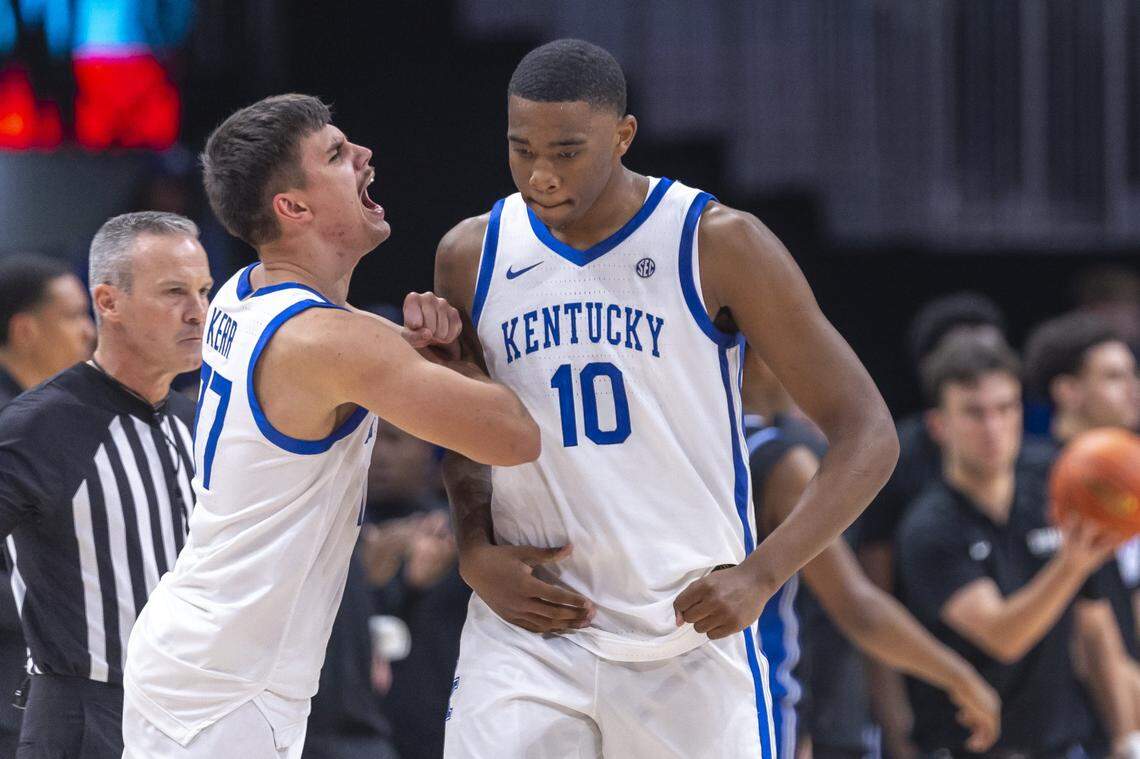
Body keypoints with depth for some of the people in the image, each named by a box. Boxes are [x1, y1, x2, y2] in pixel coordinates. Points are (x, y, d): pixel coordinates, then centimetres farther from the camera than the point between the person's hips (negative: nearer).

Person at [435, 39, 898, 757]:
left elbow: (867, 436, -8)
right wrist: (474, 552, 1)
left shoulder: (720, 245, -7)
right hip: (527, 630, 2)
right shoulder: (472, 255, 4)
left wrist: (760, 575, -20)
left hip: (691, 629, -2)